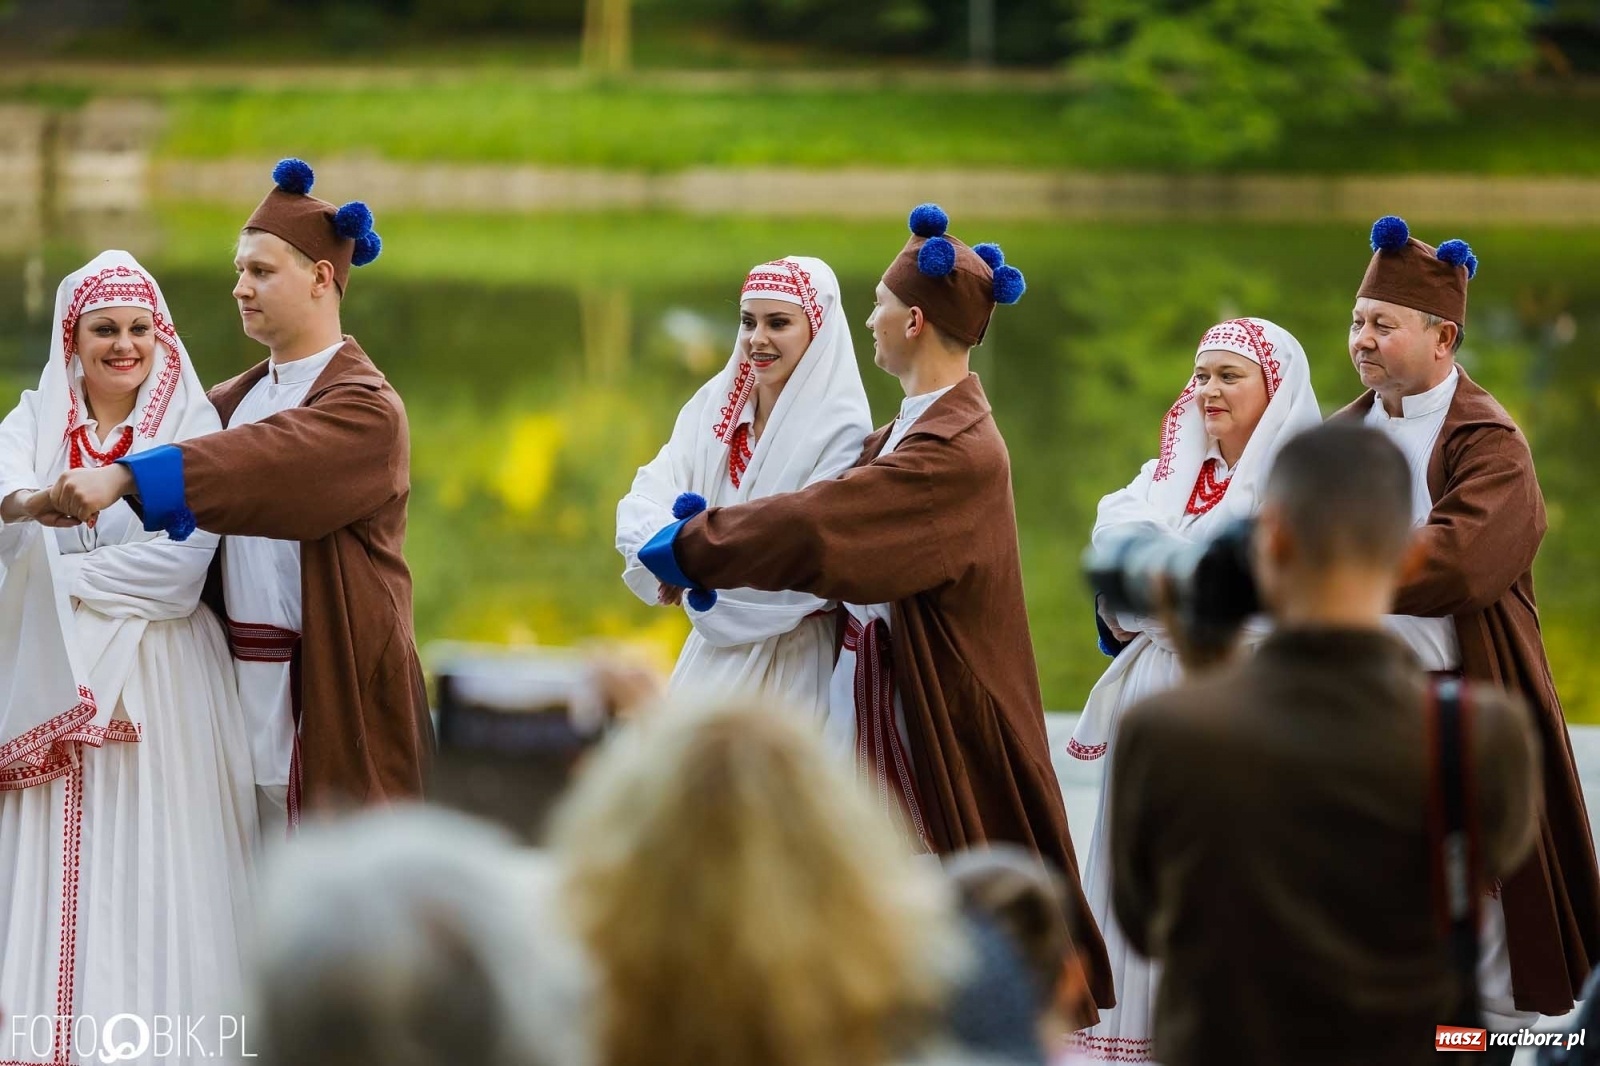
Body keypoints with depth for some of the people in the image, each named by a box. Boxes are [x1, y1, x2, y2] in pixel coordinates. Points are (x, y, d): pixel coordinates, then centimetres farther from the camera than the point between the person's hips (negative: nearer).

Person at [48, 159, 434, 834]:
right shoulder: (237, 399, 15)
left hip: (335, 692, -7)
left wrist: (126, 477, -39)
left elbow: (268, 458, -28)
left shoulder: (365, 409, -11)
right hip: (249, 679, 7)